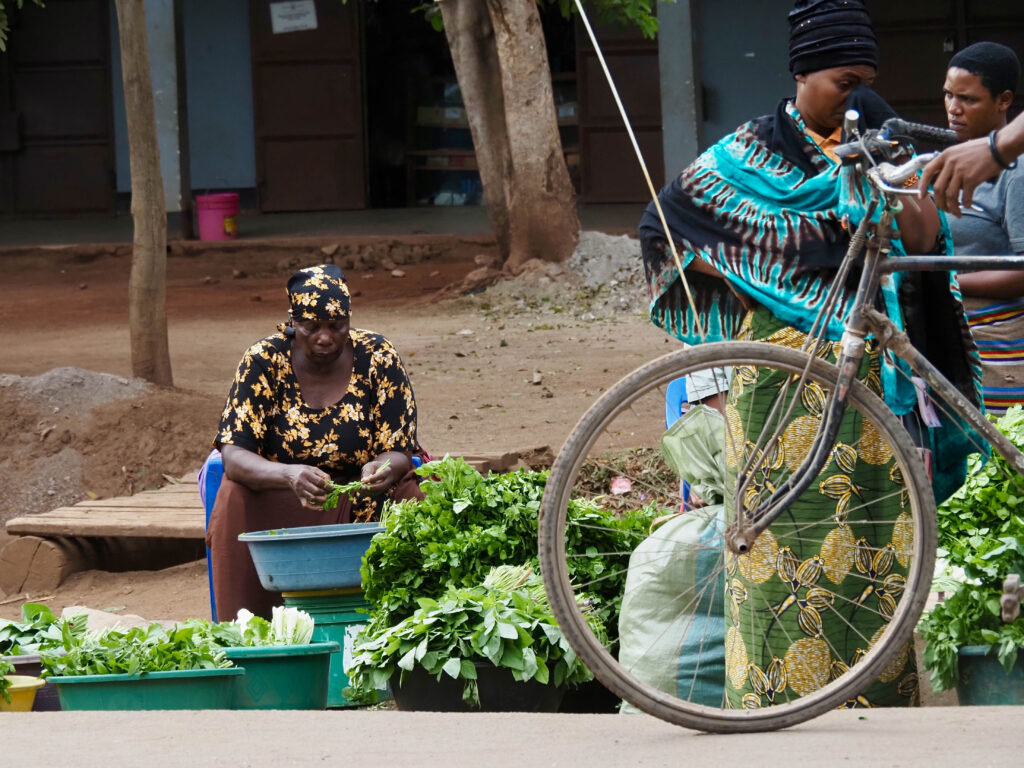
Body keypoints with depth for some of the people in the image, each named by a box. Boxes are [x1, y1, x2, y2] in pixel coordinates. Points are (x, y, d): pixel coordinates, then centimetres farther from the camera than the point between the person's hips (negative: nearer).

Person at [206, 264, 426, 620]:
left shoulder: (377, 357, -7)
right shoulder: (264, 361, -10)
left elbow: (400, 453, -10)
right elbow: (234, 457, -20)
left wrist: (385, 468, -37)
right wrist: (290, 475, -42)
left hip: (362, 499, 0)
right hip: (282, 503, 0)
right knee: (236, 497, -31)